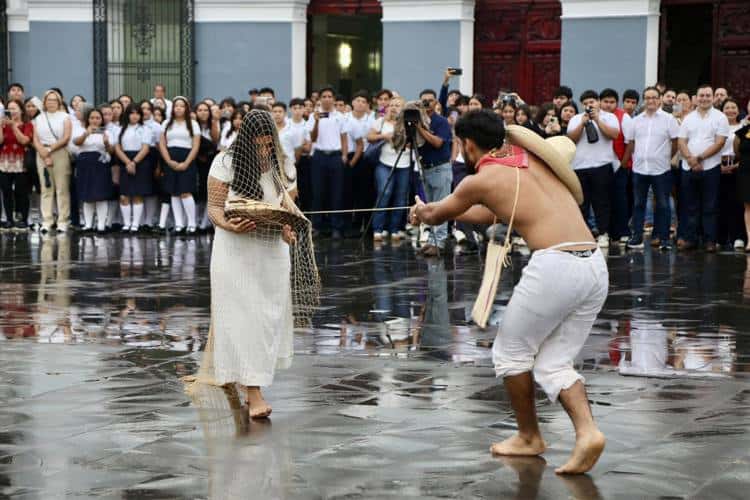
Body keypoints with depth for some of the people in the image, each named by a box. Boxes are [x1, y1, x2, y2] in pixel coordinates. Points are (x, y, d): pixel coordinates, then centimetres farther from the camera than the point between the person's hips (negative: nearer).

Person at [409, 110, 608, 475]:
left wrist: (422, 212, 48)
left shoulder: (481, 180, 4)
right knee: (554, 363, 14)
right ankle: (587, 431, -6)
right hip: (595, 265, 7)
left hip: (556, 264, -7)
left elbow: (437, 214, 24)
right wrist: (442, 210, 49)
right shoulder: (531, 158, 22)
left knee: (511, 352, 16)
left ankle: (529, 437, 26)